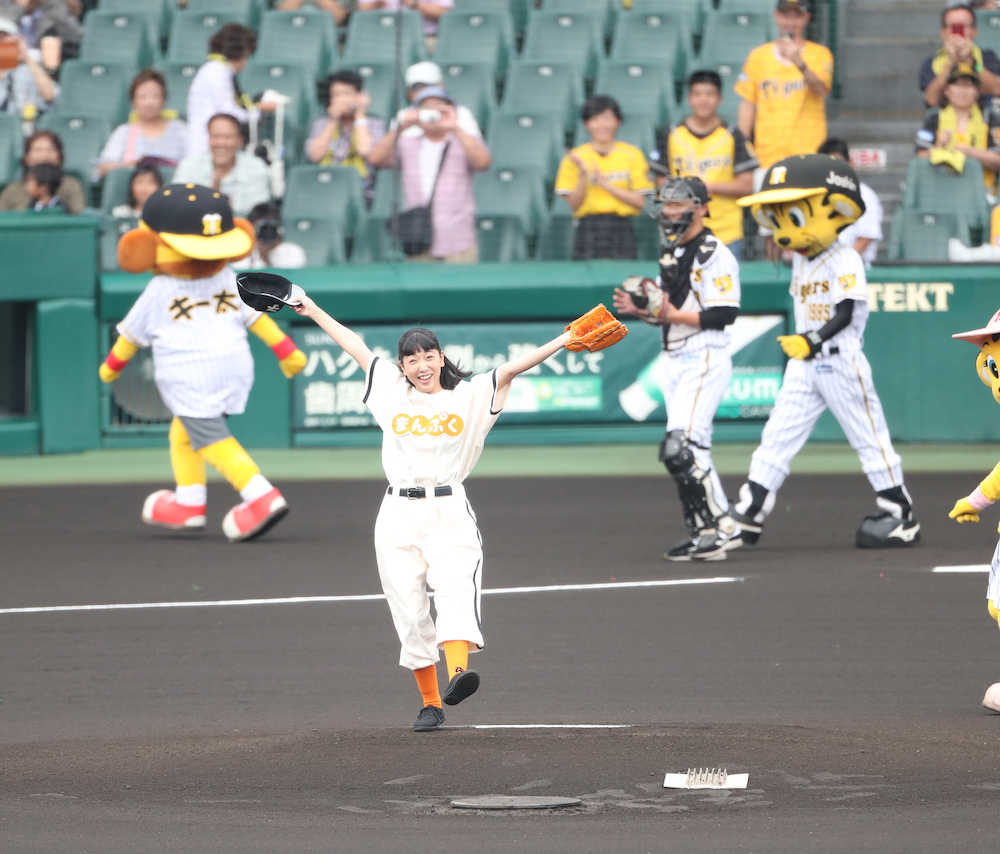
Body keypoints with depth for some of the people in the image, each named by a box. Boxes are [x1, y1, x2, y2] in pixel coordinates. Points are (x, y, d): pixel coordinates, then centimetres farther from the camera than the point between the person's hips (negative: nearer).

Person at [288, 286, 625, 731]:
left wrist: (563, 341, -12)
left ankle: (457, 672, -45)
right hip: (398, 513, 2)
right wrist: (314, 312, 31)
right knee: (410, 610, 0)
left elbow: (512, 368, -2)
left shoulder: (469, 396, 8)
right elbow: (355, 347, 22)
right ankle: (430, 703, 9)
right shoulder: (392, 391, 14)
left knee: (455, 590, -24)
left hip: (449, 513, -2)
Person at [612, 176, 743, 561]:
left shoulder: (714, 254, -12)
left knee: (680, 448, -18)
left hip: (705, 360, -10)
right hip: (676, 363, 10)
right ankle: (705, 533, 16)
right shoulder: (671, 253, 17)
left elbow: (724, 314, -19)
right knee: (692, 450, 10)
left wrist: (674, 315, -24)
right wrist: (640, 309, 4)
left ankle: (720, 529, -14)